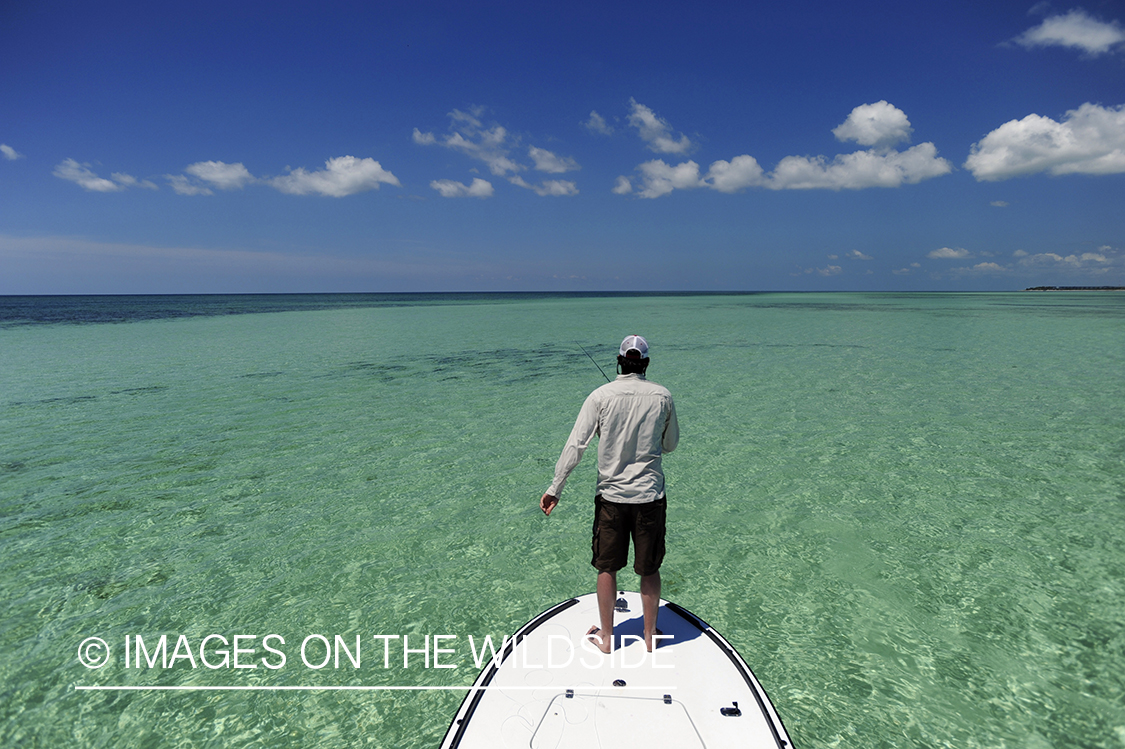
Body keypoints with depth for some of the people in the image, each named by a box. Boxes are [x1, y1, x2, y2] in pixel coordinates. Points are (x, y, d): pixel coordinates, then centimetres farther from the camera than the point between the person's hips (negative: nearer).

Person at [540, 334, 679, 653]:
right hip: (650, 495, 1)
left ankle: (606, 637, 29)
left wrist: (555, 488, -7)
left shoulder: (601, 396, -8)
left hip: (610, 495, 0)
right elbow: (671, 445, 8)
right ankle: (650, 636, 31)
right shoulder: (662, 396, -4)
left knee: (607, 568, 14)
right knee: (650, 569, 15)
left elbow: (576, 445, -12)